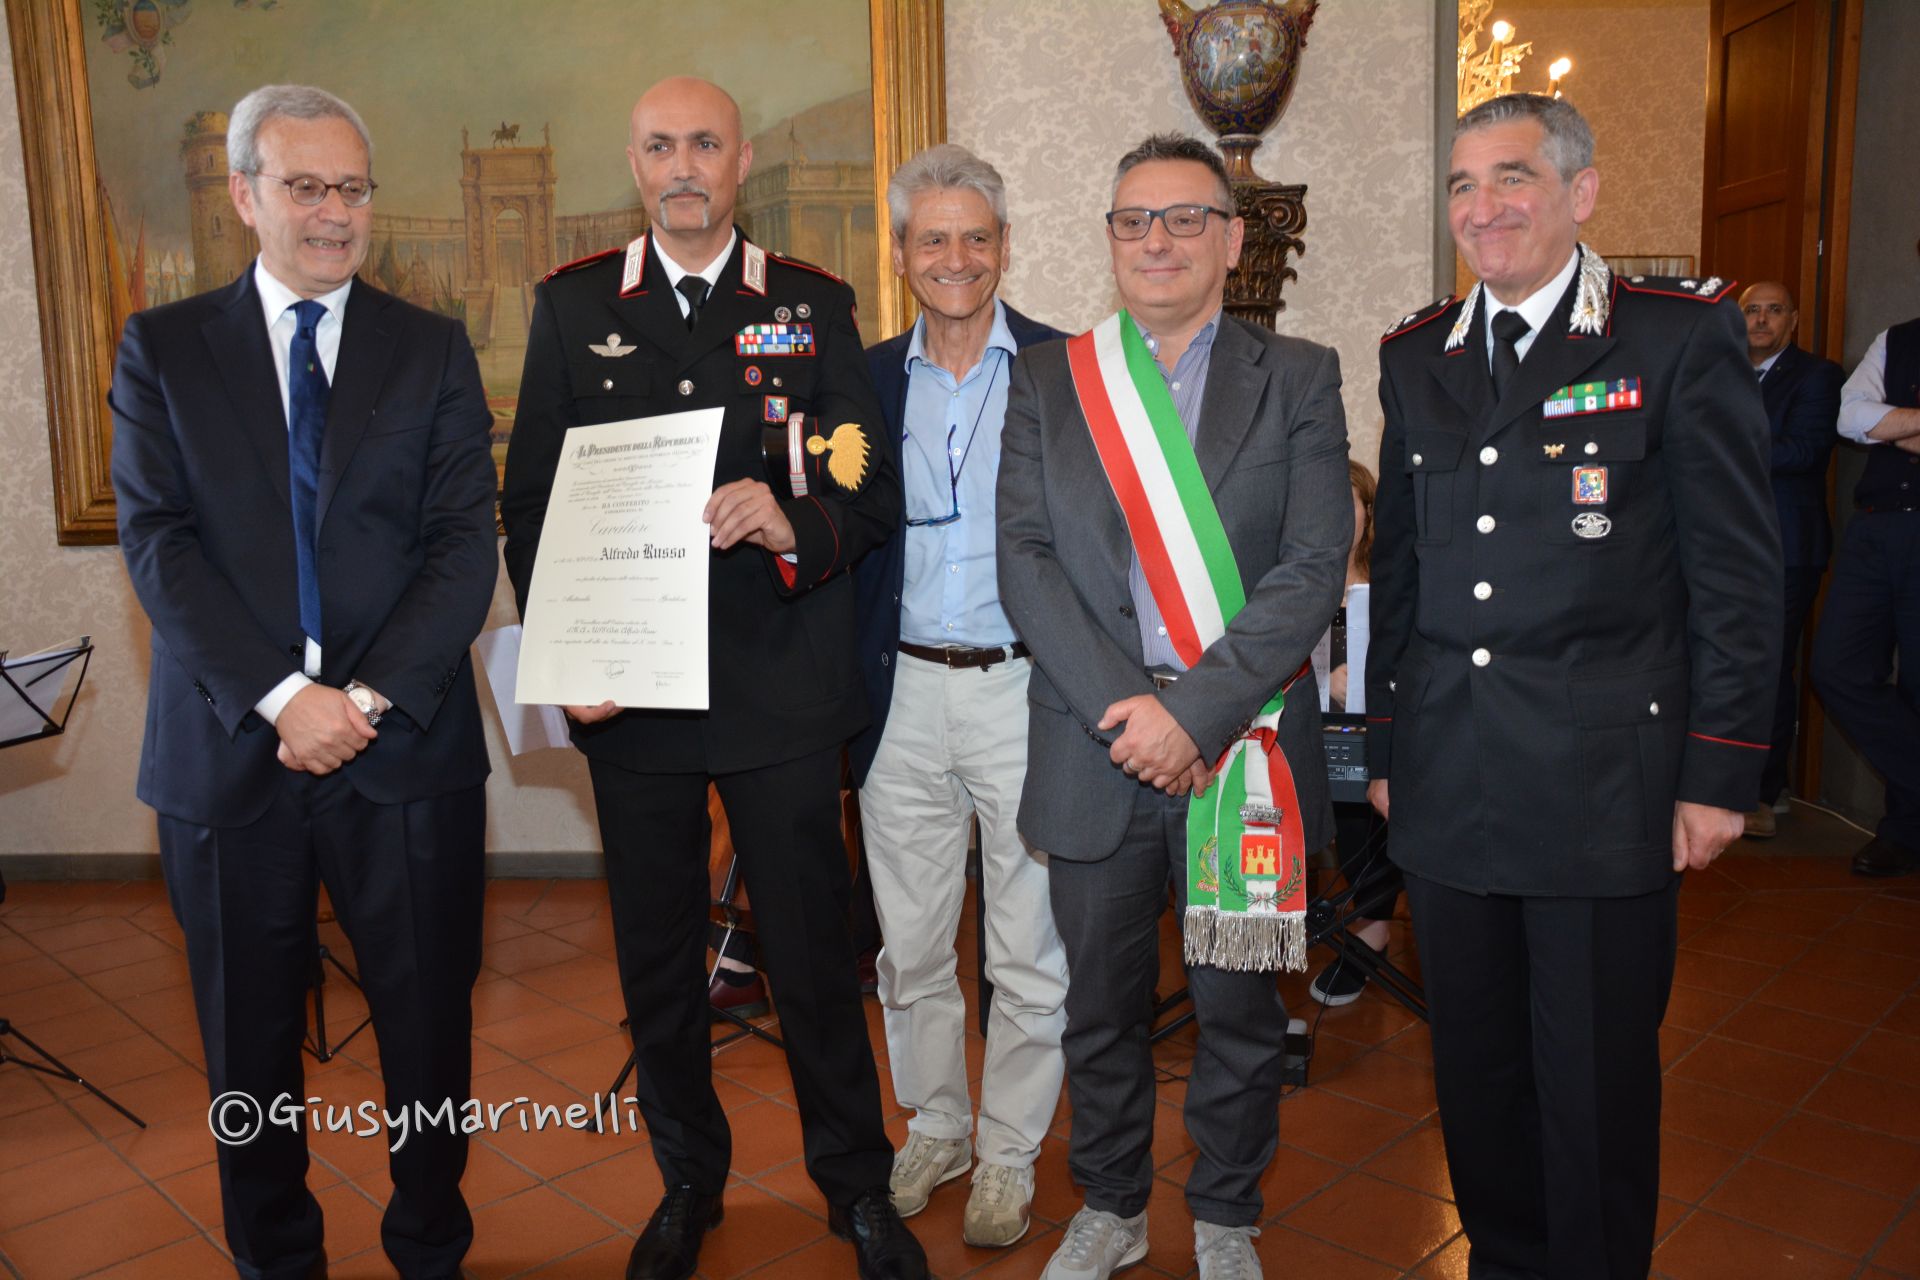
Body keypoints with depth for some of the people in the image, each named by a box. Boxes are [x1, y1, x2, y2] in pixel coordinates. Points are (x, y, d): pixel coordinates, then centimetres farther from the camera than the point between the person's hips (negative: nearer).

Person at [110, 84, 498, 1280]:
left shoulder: (434, 351, 6)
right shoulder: (164, 348, 6)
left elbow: (465, 545, -2)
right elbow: (157, 542, -4)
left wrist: (371, 698, -14)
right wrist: (279, 697, -15)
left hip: (406, 747, 0)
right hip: (229, 749, 0)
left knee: (430, 1026, 10)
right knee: (250, 1041, 14)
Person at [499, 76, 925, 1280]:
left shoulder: (814, 304, 5)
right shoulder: (572, 305, 8)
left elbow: (876, 492, 1)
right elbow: (529, 500, 7)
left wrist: (796, 523, -20)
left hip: (780, 686, -1)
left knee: (813, 943, 6)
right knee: (656, 952, 12)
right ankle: (688, 1180, 33)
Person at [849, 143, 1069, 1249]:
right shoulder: (868, 379, 8)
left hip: (1025, 690, -3)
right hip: (904, 693, 3)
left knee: (1029, 955, 8)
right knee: (910, 948, 15)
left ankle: (1009, 1155, 28)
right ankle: (935, 1127, 37)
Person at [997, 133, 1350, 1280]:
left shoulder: (1300, 379, 2)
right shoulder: (1048, 381, 7)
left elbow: (1316, 566, -8)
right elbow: (1025, 561, -2)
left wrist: (1196, 710, -17)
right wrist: (1125, 709, -13)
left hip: (1246, 753, -1)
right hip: (1097, 753, 1)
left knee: (1241, 1010, 13)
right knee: (1104, 1003, 14)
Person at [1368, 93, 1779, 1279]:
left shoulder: (1683, 335, -3)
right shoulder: (1417, 357, 10)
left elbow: (1736, 572, -4)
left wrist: (1719, 772, -6)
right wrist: (1387, 744, 13)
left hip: (1605, 781, -4)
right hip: (1450, 781, 4)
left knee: (1597, 1080, 7)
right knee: (1475, 1066, 15)